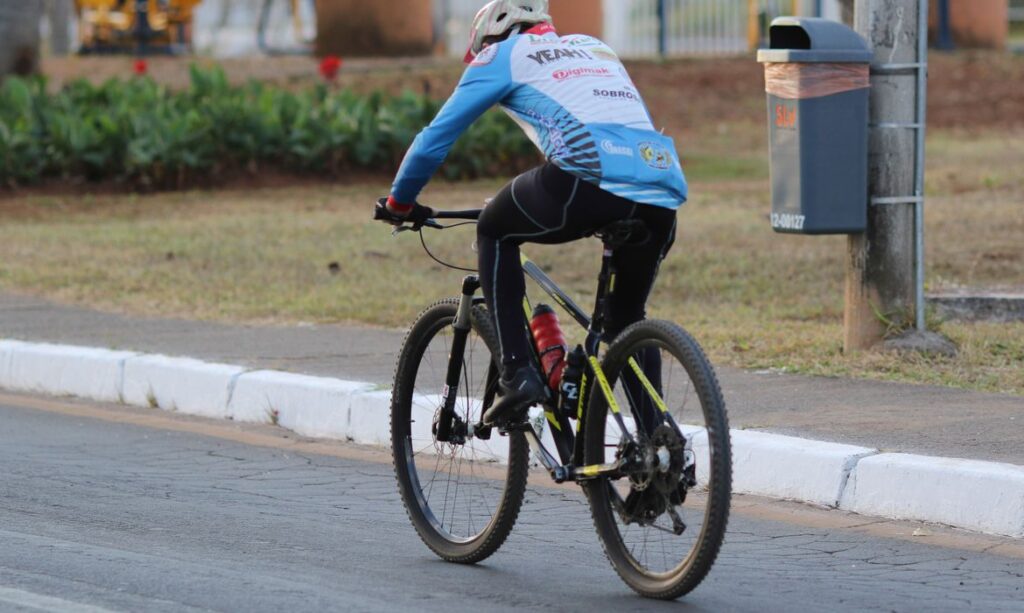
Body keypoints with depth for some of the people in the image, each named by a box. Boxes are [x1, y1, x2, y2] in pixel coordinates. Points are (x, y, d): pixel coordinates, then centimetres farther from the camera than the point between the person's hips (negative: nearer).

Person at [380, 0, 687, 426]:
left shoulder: (503, 55, 20)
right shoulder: (595, 48, 35)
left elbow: (436, 138, 20)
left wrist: (400, 202, 36)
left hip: (591, 180, -5)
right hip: (663, 199, 5)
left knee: (495, 232, 23)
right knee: (627, 319, 26)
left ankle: (517, 372, 10)